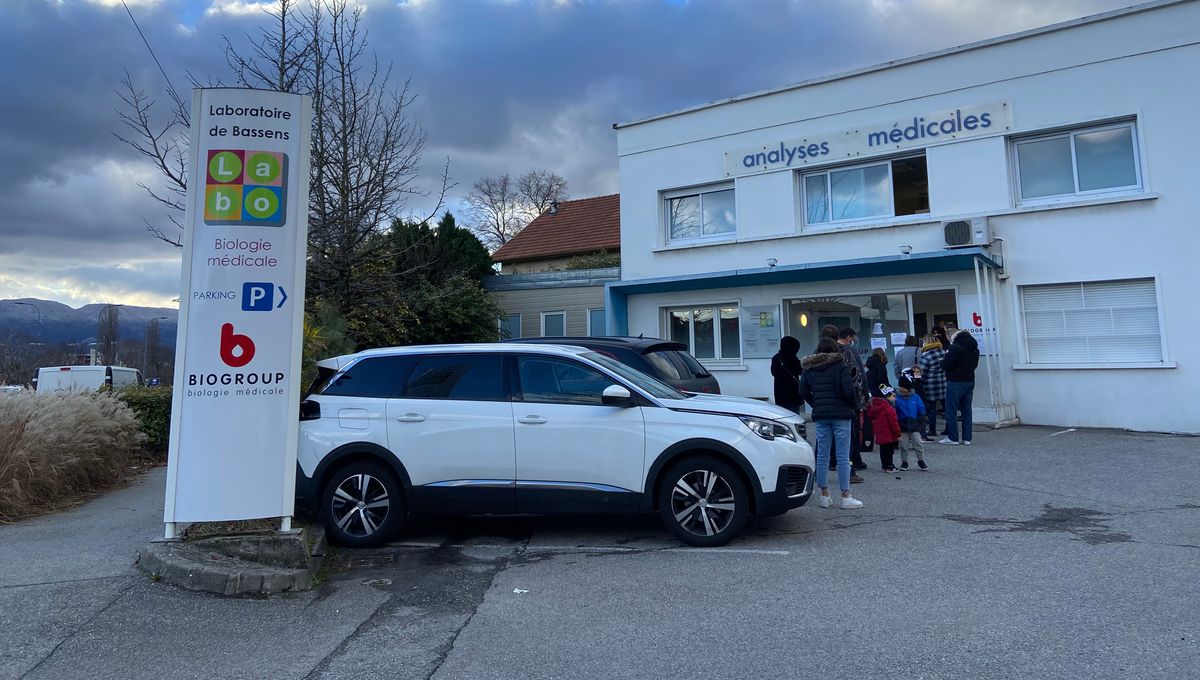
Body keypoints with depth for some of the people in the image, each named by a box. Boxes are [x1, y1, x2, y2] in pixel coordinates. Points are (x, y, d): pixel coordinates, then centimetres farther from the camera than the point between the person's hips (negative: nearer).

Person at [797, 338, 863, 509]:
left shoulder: (809, 368, 7)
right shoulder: (840, 366, -6)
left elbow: (803, 392, 4)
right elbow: (849, 391, -11)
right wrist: (854, 407, 5)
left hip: (820, 416, 4)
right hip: (840, 414, -4)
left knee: (822, 456, 9)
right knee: (843, 456, 0)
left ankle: (824, 496, 13)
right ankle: (845, 497, 3)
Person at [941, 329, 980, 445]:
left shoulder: (955, 348, -15)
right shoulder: (975, 349, 11)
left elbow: (946, 365, -17)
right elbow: (975, 365, 19)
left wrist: (943, 361, 3)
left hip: (956, 382, -8)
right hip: (970, 381, 8)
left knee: (951, 411, 0)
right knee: (967, 410, 10)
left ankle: (953, 438, 2)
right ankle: (967, 438, 11)